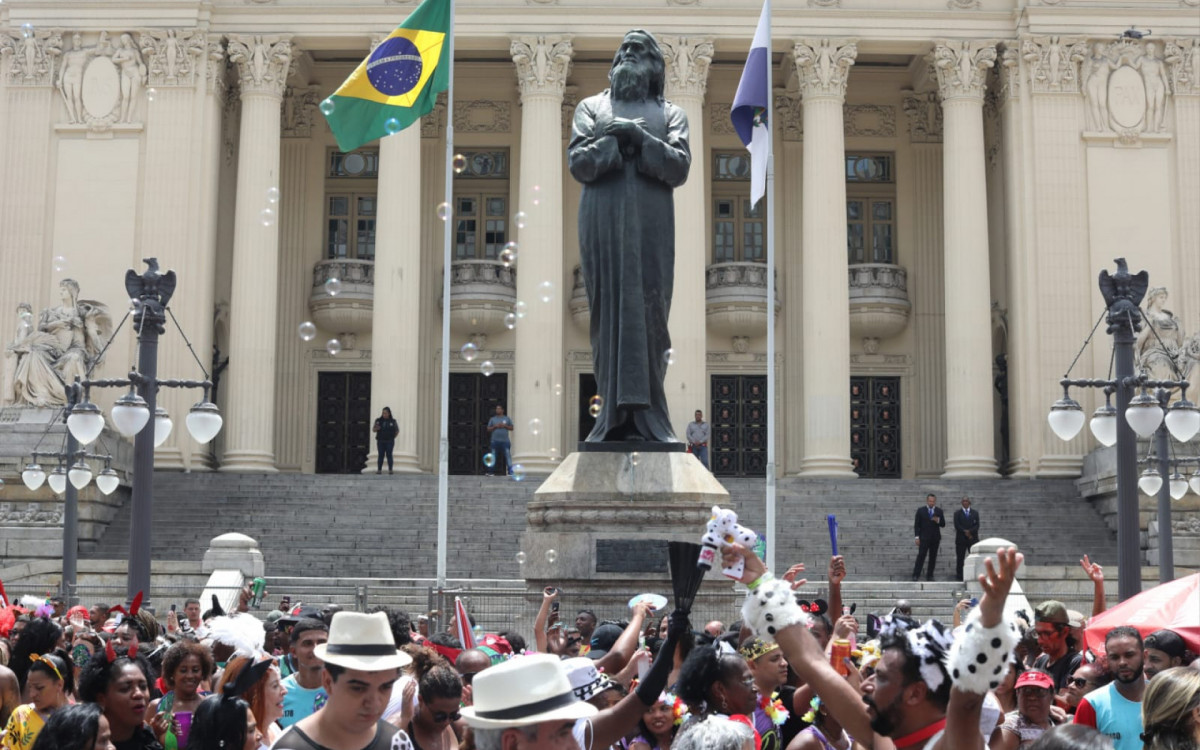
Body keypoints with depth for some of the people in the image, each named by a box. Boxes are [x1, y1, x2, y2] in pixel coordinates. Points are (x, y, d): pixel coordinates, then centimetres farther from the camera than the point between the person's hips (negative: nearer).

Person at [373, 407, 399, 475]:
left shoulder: (393, 422, 2)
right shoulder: (378, 421, 4)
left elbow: (397, 430, 13)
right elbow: (373, 430, 4)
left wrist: (393, 437, 3)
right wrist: (376, 428, -17)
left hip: (389, 442, -1)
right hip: (380, 441, 1)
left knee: (389, 455, -4)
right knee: (381, 455, -2)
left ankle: (390, 470, -3)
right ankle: (379, 470, -4)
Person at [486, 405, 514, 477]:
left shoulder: (507, 419, 11)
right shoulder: (492, 419, 12)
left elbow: (511, 428, 10)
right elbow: (488, 429, 10)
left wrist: (505, 426, -7)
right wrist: (495, 426, -7)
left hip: (505, 441, -1)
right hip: (495, 441, 1)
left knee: (508, 457, -9)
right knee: (493, 457, 2)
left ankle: (510, 472, -11)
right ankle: (490, 472, 7)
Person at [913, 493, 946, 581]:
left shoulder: (939, 511, 9)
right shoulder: (920, 511, 4)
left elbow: (943, 525, 8)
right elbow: (916, 525, 2)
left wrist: (938, 521, -14)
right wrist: (917, 537, -6)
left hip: (935, 538, 3)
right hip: (924, 538, -2)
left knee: (933, 557, 2)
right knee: (921, 556, -9)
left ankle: (929, 576, 8)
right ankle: (916, 575, -9)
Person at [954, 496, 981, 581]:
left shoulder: (975, 513, 12)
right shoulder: (957, 513, 7)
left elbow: (977, 525, 2)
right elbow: (957, 525, -4)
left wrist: (970, 532, -13)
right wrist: (965, 532, -13)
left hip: (973, 538, 1)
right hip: (961, 539, -1)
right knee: (960, 558, -1)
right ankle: (959, 576, 2)